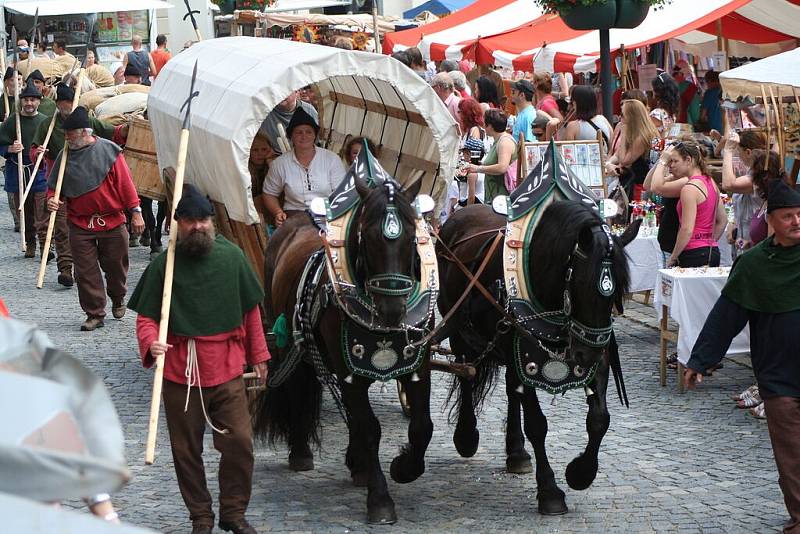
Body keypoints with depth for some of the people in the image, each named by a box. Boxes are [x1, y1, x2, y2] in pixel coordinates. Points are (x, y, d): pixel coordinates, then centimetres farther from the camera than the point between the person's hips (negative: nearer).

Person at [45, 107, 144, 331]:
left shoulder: (109, 150, -5)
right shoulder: (65, 156, 4)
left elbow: (125, 182, -4)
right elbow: (54, 185, 13)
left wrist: (135, 212, -6)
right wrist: (52, 199, -10)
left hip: (112, 221, -2)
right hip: (80, 224, 2)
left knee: (116, 266, 10)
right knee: (85, 271, -2)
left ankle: (118, 300, 37)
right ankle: (95, 314, 7)